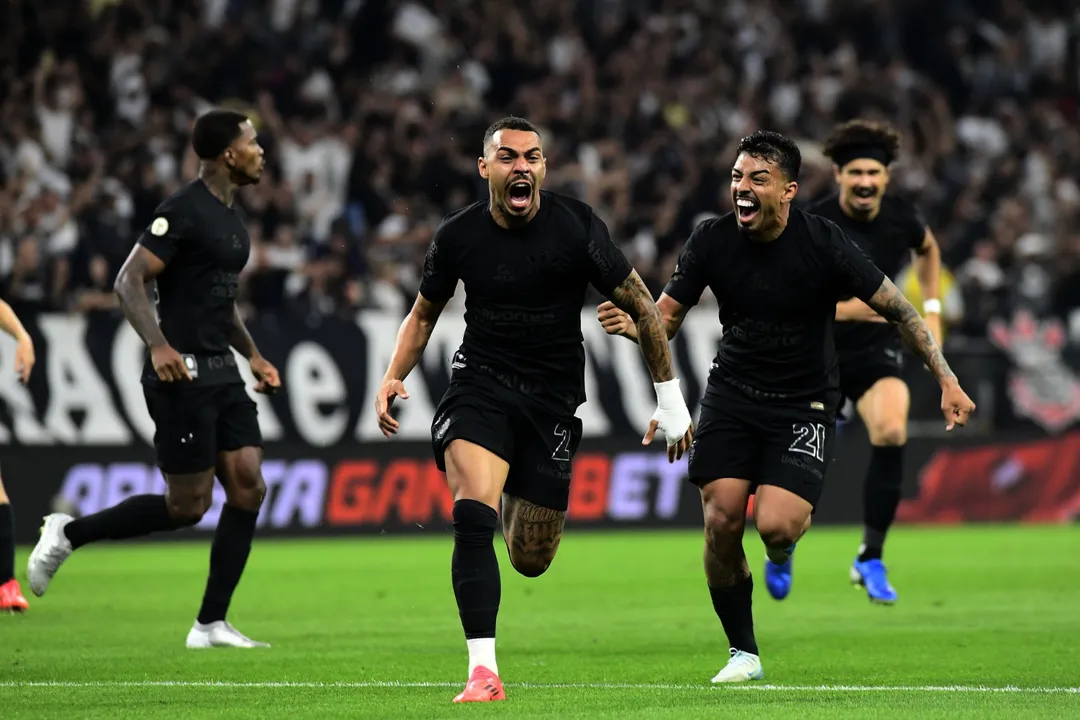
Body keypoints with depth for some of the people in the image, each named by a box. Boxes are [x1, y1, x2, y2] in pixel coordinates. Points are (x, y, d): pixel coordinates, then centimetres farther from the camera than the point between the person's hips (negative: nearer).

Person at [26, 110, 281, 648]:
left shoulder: (232, 217, 16)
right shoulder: (184, 211, -13)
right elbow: (129, 281, -19)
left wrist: (253, 356, 23)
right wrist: (158, 345, -30)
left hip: (221, 374, 9)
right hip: (182, 375, -9)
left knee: (249, 488, -1)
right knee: (188, 505, -6)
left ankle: (210, 624, 3)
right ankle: (69, 533, 11)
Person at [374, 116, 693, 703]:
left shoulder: (575, 226, -10)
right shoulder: (458, 235, -5)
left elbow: (641, 307, 0)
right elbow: (424, 312, 13)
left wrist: (669, 397, 1)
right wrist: (393, 378, -2)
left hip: (553, 399, 1)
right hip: (480, 385, -1)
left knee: (531, 561, 7)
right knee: (472, 516, -28)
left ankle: (516, 501, 46)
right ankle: (483, 671, -26)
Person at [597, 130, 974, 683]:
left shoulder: (822, 244, -15)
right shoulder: (712, 240, -7)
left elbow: (897, 309, -7)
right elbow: (667, 316, 2)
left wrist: (946, 380, -11)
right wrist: (631, 325, -22)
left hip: (804, 404, -3)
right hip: (732, 391, 3)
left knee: (774, 526, -21)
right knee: (721, 521, -10)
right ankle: (743, 652, 9)